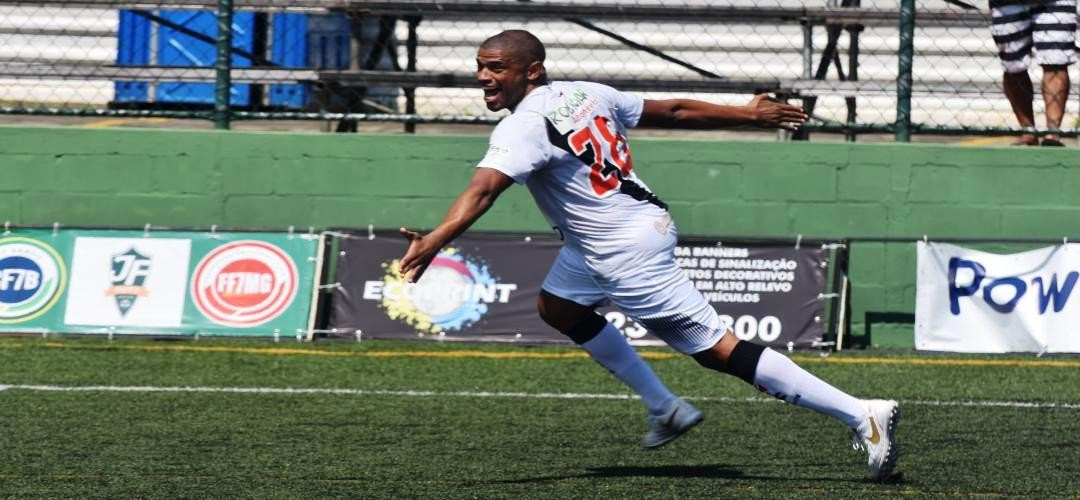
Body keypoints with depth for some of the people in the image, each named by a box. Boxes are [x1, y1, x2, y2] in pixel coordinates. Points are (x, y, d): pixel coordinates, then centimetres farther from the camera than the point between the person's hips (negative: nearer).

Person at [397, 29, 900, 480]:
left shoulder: (525, 125, -19)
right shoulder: (584, 94, 6)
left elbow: (482, 189, -36)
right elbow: (673, 110, 12)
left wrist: (434, 241, -49)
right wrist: (749, 115, 21)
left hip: (627, 254, -10)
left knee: (717, 349, -7)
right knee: (558, 306, 27)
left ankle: (861, 415, -9)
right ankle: (664, 407, 32)